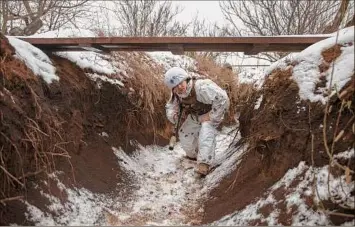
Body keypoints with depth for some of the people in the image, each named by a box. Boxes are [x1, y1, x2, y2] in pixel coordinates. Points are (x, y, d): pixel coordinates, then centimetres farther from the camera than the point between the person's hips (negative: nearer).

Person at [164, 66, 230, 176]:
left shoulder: (201, 87, -39)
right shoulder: (176, 94, -14)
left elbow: (222, 99, -41)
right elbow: (171, 105, 2)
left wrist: (211, 117, -33)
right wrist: (172, 115, -22)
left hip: (211, 112, -7)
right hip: (195, 115, 7)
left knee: (206, 131, -29)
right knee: (185, 133, 6)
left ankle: (204, 163, -29)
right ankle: (194, 154, 35)